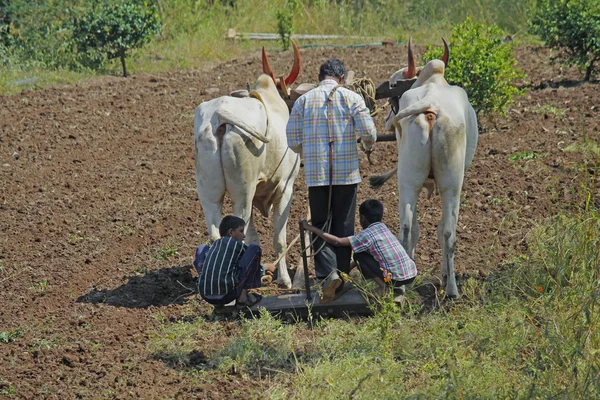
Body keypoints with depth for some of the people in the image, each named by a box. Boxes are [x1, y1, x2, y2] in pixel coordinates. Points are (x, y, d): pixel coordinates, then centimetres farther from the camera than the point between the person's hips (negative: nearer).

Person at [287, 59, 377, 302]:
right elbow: (368, 132, -7)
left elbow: (293, 139, 2)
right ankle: (342, 274, 14)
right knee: (344, 227, 11)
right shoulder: (352, 98, -1)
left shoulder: (303, 100, 4)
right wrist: (368, 146, 16)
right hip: (347, 172, -1)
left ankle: (328, 272, -14)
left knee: (320, 226, 7)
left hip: (316, 173, 1)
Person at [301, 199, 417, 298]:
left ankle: (383, 286, -3)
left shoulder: (367, 234, -8)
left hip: (397, 279, -7)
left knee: (359, 255, 3)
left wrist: (312, 228, -6)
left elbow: (337, 242, -10)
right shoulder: (384, 228, 17)